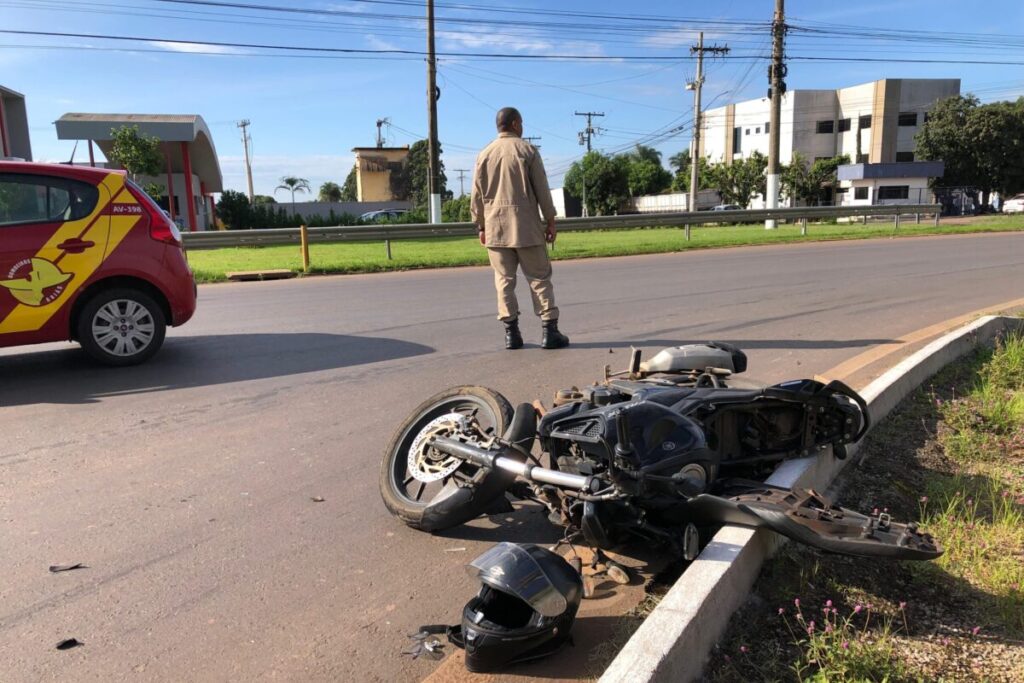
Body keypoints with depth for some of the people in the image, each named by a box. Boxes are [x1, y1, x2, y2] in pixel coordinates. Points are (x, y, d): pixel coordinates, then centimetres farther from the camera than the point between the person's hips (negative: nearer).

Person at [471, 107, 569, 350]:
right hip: (526, 225, -3)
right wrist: (550, 221, 3)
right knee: (539, 277, 1)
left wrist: (481, 227, 17)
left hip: (495, 226, 3)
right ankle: (549, 330, -2)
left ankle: (511, 332, 3)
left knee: (504, 279, 5)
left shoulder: (485, 155, 8)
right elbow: (542, 189, -3)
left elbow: (477, 196, 9)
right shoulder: (527, 150, -1)